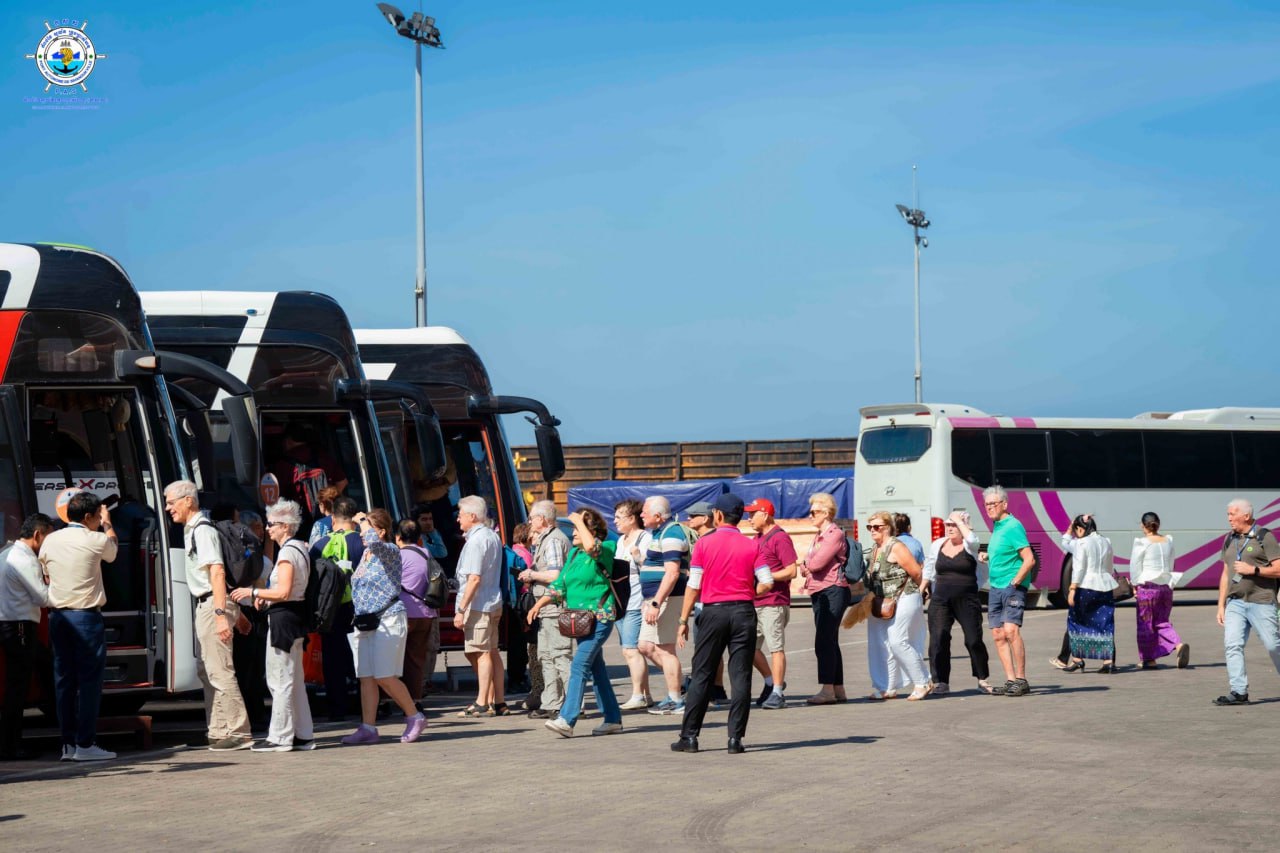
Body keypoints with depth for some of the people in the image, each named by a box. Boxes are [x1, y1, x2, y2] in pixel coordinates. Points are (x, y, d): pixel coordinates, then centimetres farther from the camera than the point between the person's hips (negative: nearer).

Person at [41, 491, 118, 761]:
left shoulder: (50, 540, 6)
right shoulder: (96, 541, -8)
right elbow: (113, 550, 15)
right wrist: (108, 524, 32)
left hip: (57, 615, 6)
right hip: (86, 616, -6)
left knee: (64, 679, 9)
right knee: (90, 680, -3)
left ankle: (68, 743, 10)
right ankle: (85, 745, -6)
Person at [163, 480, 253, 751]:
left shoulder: (202, 531, -14)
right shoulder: (192, 530, 17)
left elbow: (217, 572, -22)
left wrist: (221, 613, -29)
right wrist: (236, 613, 25)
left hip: (212, 605, -11)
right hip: (205, 606, 11)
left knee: (219, 670, -10)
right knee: (206, 671, 14)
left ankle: (239, 733, -8)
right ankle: (218, 732, 19)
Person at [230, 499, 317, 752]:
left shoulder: (287, 552, -16)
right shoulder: (301, 548, 14)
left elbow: (283, 592, -22)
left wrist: (253, 593, -12)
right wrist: (265, 597, 15)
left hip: (284, 617, -10)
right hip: (296, 615, 10)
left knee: (279, 680, -5)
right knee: (294, 680, 13)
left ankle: (280, 737, -2)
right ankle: (303, 735, 16)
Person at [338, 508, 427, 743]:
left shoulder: (390, 551, -8)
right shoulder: (365, 555, 15)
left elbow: (373, 541, -29)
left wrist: (363, 520, -15)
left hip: (388, 621, -8)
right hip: (364, 622, 8)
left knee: (385, 678, -8)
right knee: (366, 678, 3)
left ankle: (415, 717, 7)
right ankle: (368, 728, 4)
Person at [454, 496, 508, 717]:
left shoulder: (476, 540, -15)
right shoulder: (493, 536, 15)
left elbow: (474, 578, -21)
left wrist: (461, 609, -19)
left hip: (478, 605, -10)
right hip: (494, 603, 10)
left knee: (481, 653, -7)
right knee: (492, 652, 11)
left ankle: (483, 704, -6)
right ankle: (498, 702, 13)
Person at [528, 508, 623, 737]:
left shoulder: (604, 551, -8)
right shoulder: (573, 553, 15)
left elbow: (590, 546, -32)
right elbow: (560, 585, 18)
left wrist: (579, 521, -18)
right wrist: (539, 604, 7)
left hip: (599, 617, -9)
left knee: (580, 665, -16)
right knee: (596, 668, 12)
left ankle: (566, 720, -22)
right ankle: (613, 720, 19)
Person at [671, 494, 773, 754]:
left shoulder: (704, 543, -2)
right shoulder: (752, 546, 1)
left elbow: (694, 585, -4)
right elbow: (766, 583, -5)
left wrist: (683, 620, 1)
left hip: (713, 611, -1)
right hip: (744, 612, 1)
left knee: (702, 676, 6)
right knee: (740, 677, 2)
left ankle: (689, 736, 6)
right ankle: (735, 738, -1)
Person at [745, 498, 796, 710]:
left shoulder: (780, 538, -9)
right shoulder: (757, 539, 18)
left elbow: (791, 571, -14)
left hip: (774, 603, -9)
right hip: (755, 602, 9)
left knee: (776, 647, -6)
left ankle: (777, 693, -3)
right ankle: (772, 682, 25)